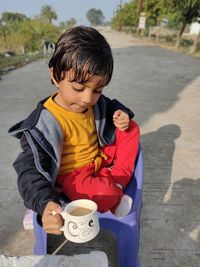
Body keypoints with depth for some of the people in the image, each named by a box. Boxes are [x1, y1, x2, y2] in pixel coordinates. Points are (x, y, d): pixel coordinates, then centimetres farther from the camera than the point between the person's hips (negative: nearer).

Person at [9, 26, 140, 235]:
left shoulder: (96, 103, -5)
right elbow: (30, 170, -27)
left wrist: (121, 115, -6)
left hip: (100, 159, 7)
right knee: (104, 194, -35)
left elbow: (110, 107, 19)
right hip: (72, 175, -7)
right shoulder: (44, 124, -27)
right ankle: (115, 193, 4)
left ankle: (117, 180, -7)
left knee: (131, 129, 2)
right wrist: (45, 204, -45)